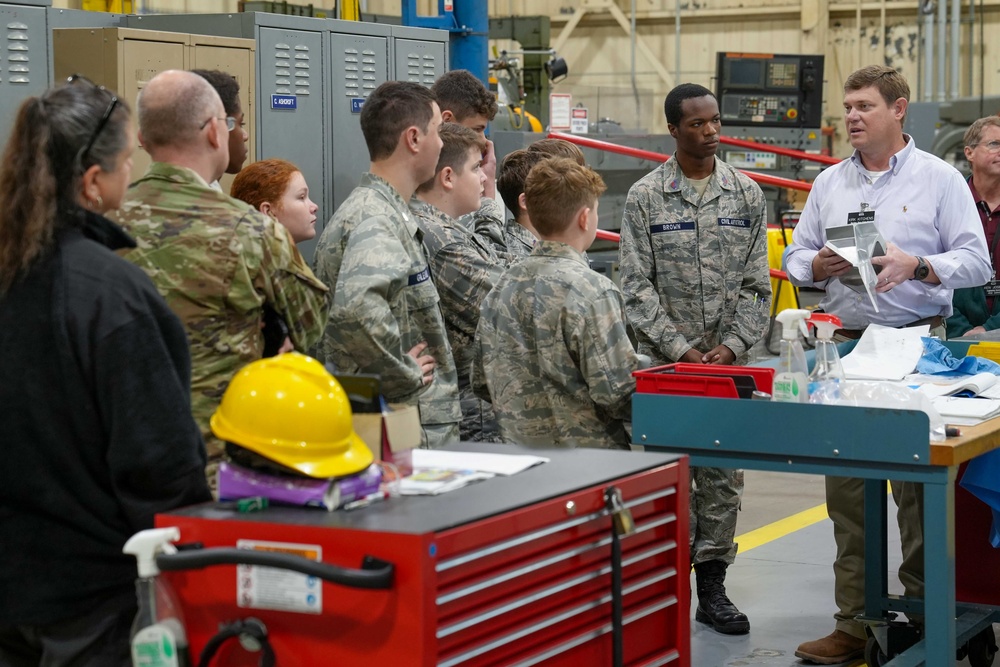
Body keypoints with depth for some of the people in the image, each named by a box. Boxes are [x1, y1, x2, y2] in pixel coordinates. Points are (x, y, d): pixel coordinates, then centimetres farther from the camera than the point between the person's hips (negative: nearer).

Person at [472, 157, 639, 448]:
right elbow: (615, 394, -18)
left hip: (520, 452, 7)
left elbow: (482, 382, 11)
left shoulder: (502, 286, 6)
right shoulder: (592, 290, -15)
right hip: (587, 455, -7)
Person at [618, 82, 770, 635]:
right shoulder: (645, 198, -1)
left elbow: (756, 284, 4)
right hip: (664, 362, -2)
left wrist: (732, 346, -8)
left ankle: (712, 587, 14)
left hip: (728, 361, 2)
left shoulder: (746, 195, 6)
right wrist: (682, 349, -12)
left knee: (723, 477, 5)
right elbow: (638, 288, -5)